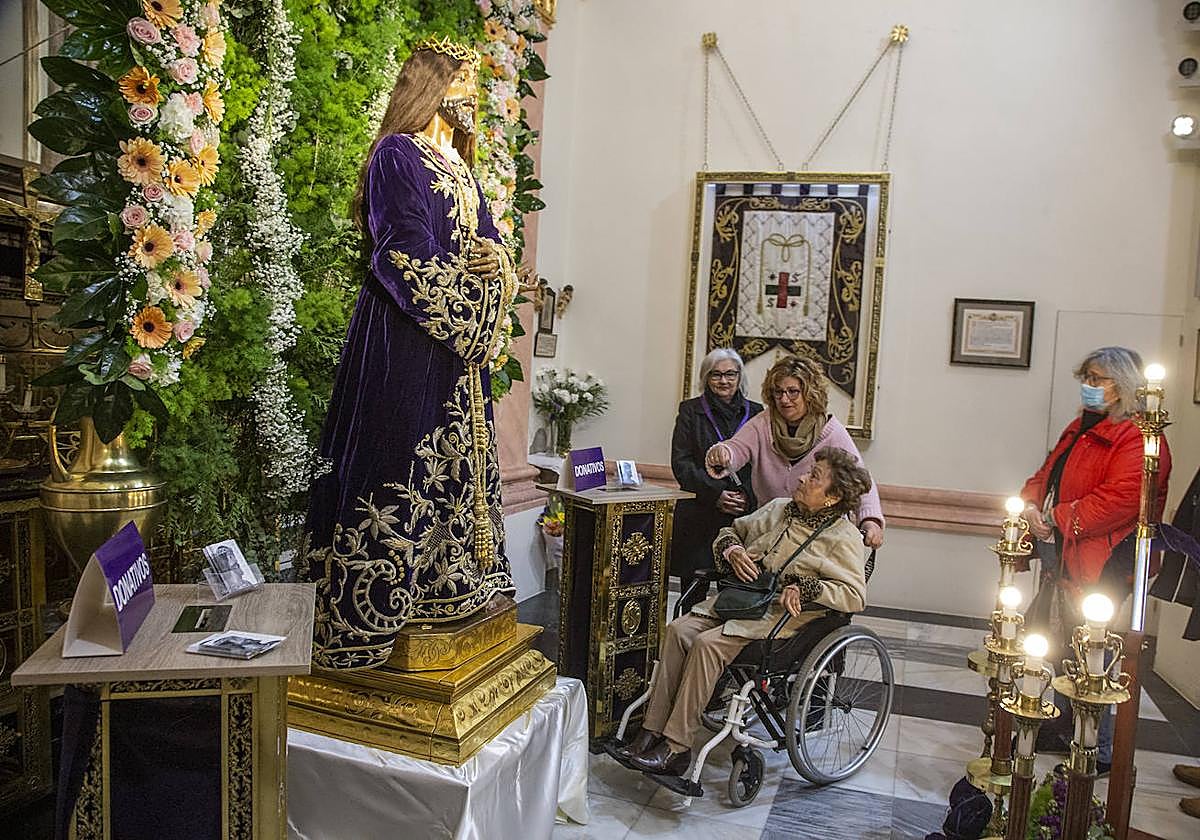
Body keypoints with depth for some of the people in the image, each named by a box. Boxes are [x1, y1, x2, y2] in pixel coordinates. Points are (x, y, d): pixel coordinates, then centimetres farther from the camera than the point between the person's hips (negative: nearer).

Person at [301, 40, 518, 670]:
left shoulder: (458, 165, 20)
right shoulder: (398, 156, -7)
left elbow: (484, 240, 17)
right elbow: (409, 257, -16)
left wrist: (497, 263, -5)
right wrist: (470, 276, -7)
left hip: (458, 341, 9)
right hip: (405, 340, -9)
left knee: (457, 460, 11)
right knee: (401, 467, -6)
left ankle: (450, 581, 24)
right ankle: (370, 609, 6)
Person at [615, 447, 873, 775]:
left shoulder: (844, 538, -5)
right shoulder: (778, 509, 15)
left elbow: (855, 595, -13)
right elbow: (731, 531, 25)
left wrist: (804, 587, -21)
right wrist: (732, 550, 2)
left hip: (783, 614, -7)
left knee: (707, 644, -27)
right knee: (677, 629, -17)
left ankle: (676, 747, -19)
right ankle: (652, 732, -16)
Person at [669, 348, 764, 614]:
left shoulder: (755, 412, 11)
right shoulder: (690, 410, 6)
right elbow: (681, 463, -1)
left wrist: (747, 496, -9)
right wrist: (716, 494, -12)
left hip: (744, 515, 1)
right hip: (698, 515, -1)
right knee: (693, 594, 1)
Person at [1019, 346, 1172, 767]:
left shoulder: (1138, 439, -13)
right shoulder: (1081, 429, 18)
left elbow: (1120, 499, -24)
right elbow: (1046, 474, 20)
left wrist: (1056, 518, -19)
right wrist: (1031, 504, -1)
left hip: (1097, 566, -9)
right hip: (1059, 557, 10)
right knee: (1042, 636, 15)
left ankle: (1097, 751, 13)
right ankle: (1062, 729, 31)